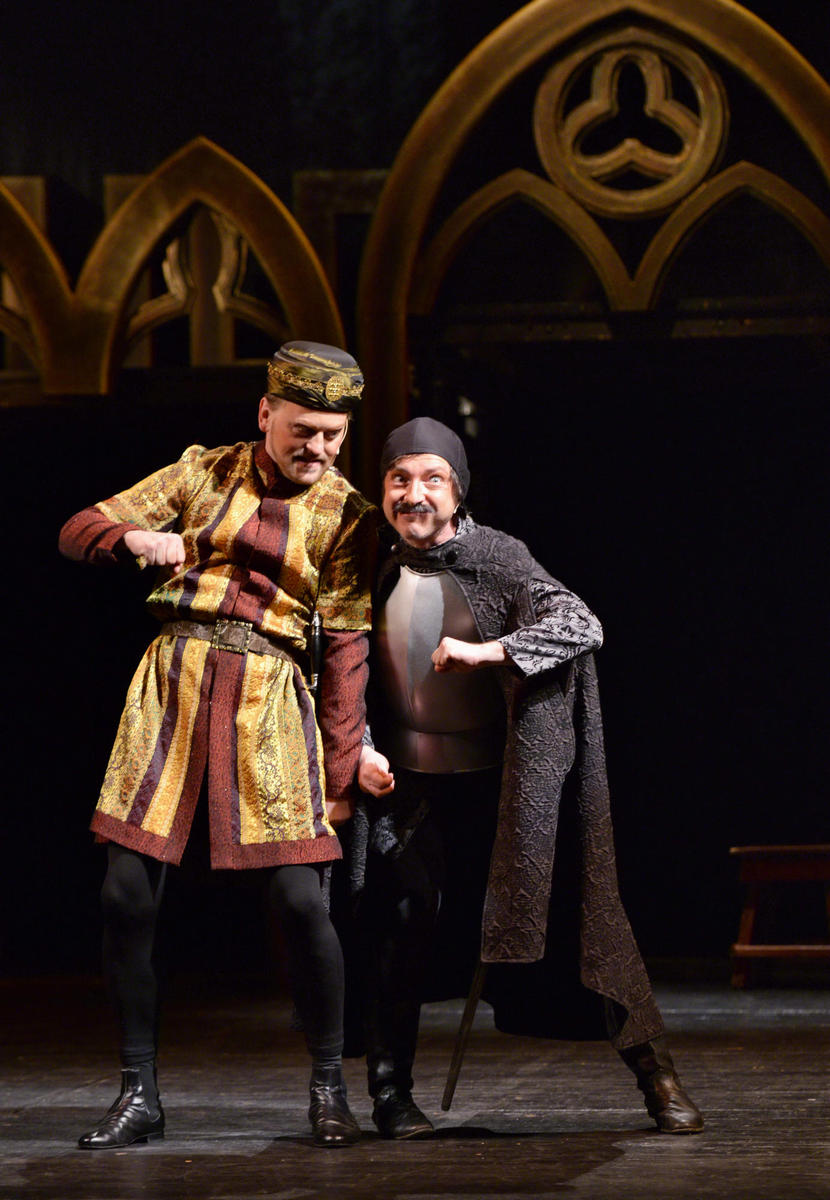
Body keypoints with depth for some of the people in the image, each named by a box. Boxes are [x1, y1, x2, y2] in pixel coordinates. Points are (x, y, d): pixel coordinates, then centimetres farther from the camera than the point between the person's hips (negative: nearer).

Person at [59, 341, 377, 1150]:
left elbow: (346, 644, 1)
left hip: (268, 696, -1)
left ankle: (328, 1091, 7)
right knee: (127, 895, -3)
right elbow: (78, 531, 8)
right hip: (173, 684, 2)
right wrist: (134, 538, -15)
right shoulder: (206, 472, 9)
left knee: (300, 900, -11)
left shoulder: (345, 514, 5)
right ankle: (139, 1096, 9)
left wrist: (340, 771, -5)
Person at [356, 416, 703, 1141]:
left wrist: (485, 650, -31)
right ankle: (391, 1092, 4)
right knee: (404, 919, -8)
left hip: (503, 782, -2)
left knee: (566, 910, -1)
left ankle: (655, 1074, 6)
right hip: (407, 783, 3)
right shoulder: (376, 570, 3)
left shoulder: (497, 559, -9)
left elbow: (581, 626, -21)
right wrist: (360, 749, -1)